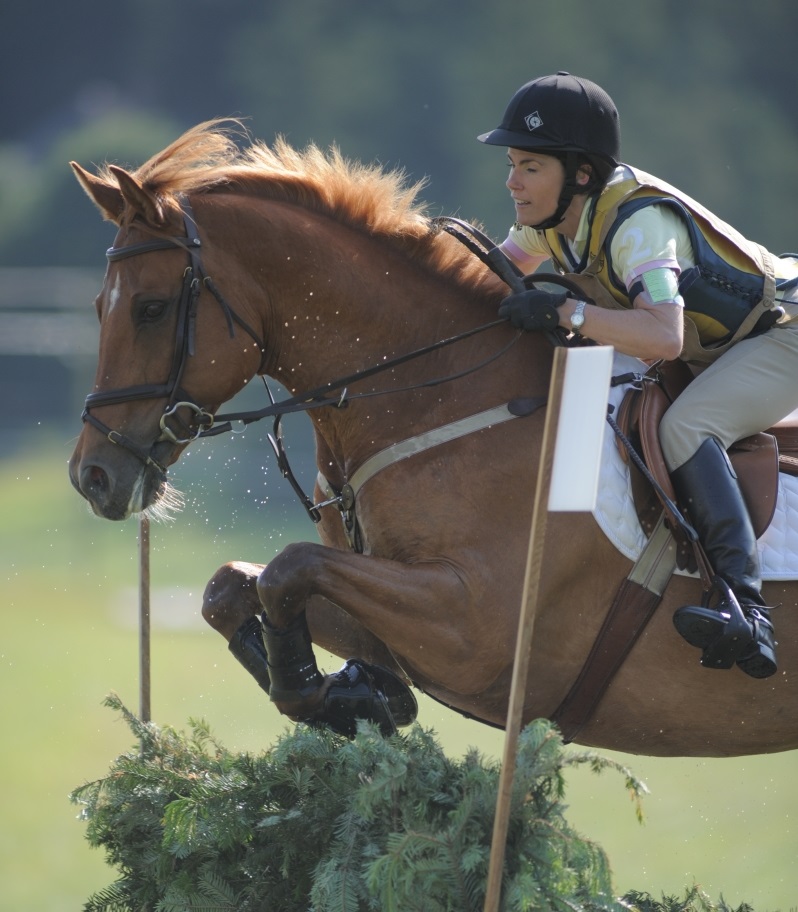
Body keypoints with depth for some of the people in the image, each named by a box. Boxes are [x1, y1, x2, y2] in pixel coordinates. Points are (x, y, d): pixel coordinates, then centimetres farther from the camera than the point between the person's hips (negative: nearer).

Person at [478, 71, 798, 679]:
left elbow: (663, 337, -47)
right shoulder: (555, 215, -6)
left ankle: (745, 607, -43)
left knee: (683, 427, -33)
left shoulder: (638, 221, -32)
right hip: (709, 352, 10)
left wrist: (564, 312, -43)